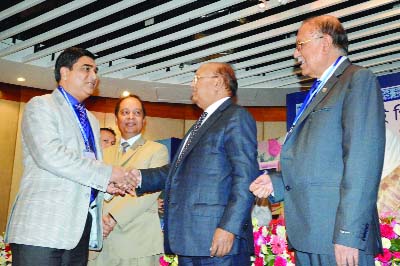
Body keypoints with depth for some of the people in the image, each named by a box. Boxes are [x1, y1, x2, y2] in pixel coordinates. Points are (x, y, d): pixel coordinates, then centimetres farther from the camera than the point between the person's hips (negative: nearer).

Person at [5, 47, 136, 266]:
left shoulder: (91, 120, 24)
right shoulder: (40, 105, 1)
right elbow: (49, 154, -16)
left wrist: (107, 184, 3)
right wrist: (106, 173, -15)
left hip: (80, 226, 7)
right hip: (43, 226, -7)